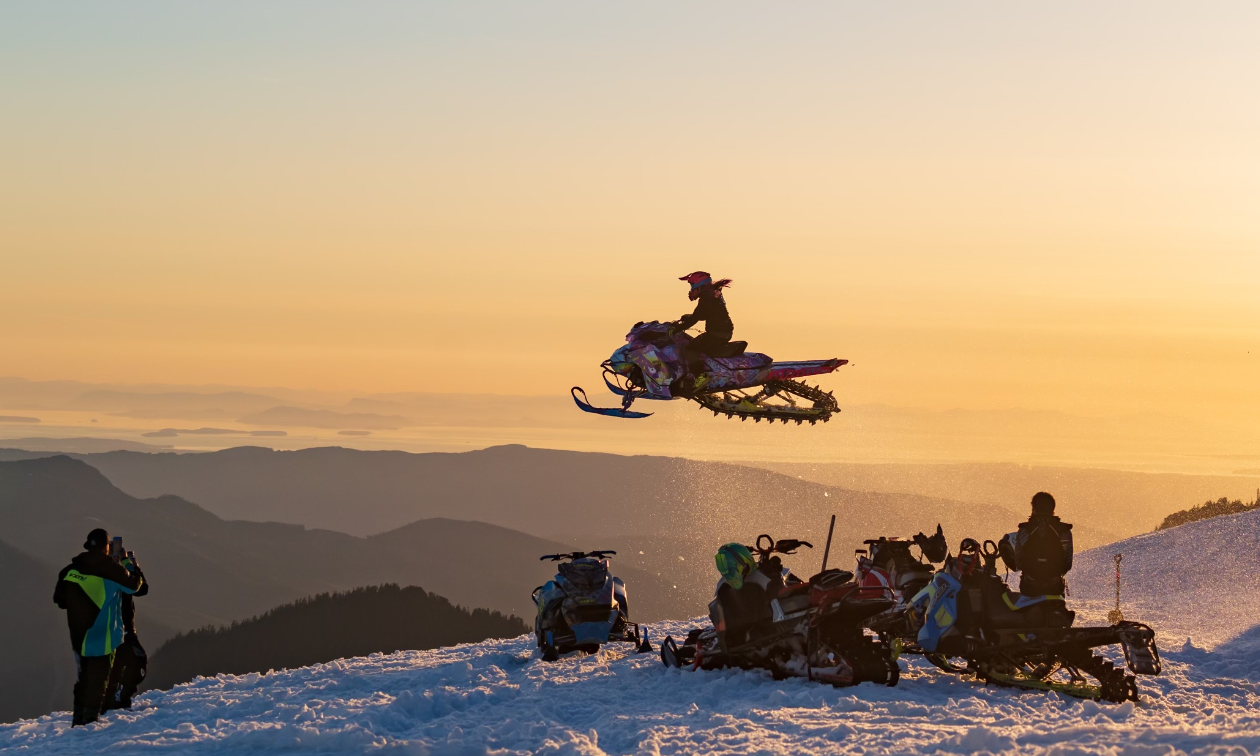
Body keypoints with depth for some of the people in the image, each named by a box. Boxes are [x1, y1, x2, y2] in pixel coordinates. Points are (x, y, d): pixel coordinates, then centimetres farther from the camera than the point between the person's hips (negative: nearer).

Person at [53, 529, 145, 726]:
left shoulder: (71, 570, 1)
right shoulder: (110, 569, -12)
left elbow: (59, 598, 6)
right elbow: (134, 584, 1)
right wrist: (132, 567, 20)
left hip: (79, 634, 5)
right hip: (103, 633, -5)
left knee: (84, 674, 17)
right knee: (98, 676, 0)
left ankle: (79, 717, 17)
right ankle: (91, 716, -6)